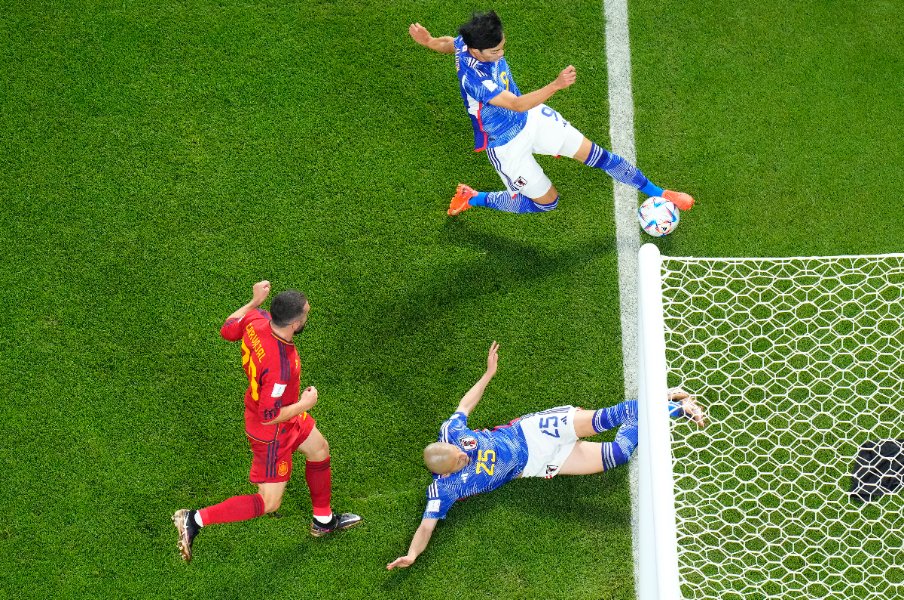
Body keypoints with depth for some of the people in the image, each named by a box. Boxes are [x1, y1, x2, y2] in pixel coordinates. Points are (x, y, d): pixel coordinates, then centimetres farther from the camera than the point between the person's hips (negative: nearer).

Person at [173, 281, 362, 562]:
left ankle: (323, 520, 47)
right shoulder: (279, 365, -42)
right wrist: (305, 405, -17)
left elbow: (227, 329, 1)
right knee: (268, 503, 5)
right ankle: (195, 519, 8)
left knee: (319, 449, 28)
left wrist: (255, 301, 8)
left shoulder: (256, 319, -21)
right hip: (272, 433, -9)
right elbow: (269, 416, -32)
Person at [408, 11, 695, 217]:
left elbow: (448, 43, 7)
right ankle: (472, 199, 27)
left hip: (531, 116, 7)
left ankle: (658, 193, 22)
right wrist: (557, 85, -58)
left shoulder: (467, 40, -17)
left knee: (596, 154, 4)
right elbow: (518, 105, -47)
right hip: (507, 145, -7)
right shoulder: (474, 79, -41)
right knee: (547, 201, 11)